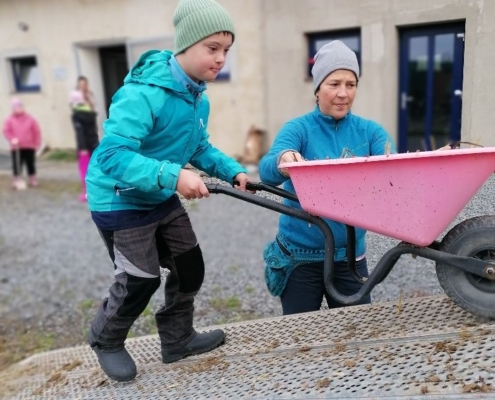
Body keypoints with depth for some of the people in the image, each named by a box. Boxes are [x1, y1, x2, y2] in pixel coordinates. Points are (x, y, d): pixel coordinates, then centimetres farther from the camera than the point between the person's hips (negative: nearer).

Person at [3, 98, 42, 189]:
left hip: (29, 147, 1)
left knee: (31, 164, 9)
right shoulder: (9, 120, 1)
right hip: (16, 148, -1)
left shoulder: (30, 119, 3)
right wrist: (12, 139, -20)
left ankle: (33, 180, 21)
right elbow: (6, 131, -2)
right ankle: (17, 181, 7)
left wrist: (37, 143, -2)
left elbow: (37, 131, 3)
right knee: (16, 165, -2)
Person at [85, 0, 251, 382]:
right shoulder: (143, 93, -30)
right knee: (141, 280, 2)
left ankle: (178, 339, 35)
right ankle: (107, 342, 33)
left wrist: (233, 171, -4)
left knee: (190, 267, 13)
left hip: (162, 199, 9)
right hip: (121, 201, -8)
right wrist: (172, 175, -45)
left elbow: (200, 148, 11)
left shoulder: (198, 98, -1)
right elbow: (112, 155, -36)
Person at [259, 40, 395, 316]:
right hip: (300, 255, -2)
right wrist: (282, 161, -49)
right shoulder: (299, 128, -9)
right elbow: (267, 171, -25)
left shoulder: (369, 131, 0)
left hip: (350, 255, 2)